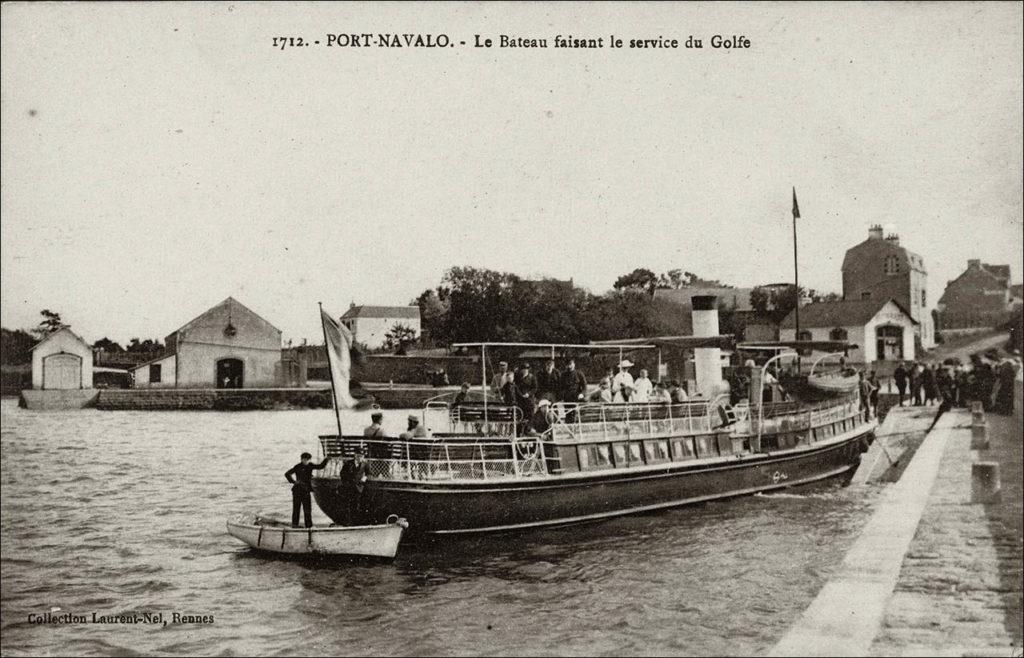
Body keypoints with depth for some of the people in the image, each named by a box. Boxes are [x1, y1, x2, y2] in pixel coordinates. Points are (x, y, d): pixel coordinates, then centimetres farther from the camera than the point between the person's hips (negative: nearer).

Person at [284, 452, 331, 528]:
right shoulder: (297, 467, -7)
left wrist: (326, 460, 4)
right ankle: (294, 524, 6)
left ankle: (309, 525, 8)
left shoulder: (310, 466, 8)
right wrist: (294, 481, -10)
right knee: (296, 508, 1)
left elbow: (320, 466, 14)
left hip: (306, 491, 6)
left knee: (308, 508, 5)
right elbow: (287, 474, -8)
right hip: (298, 490, -5)